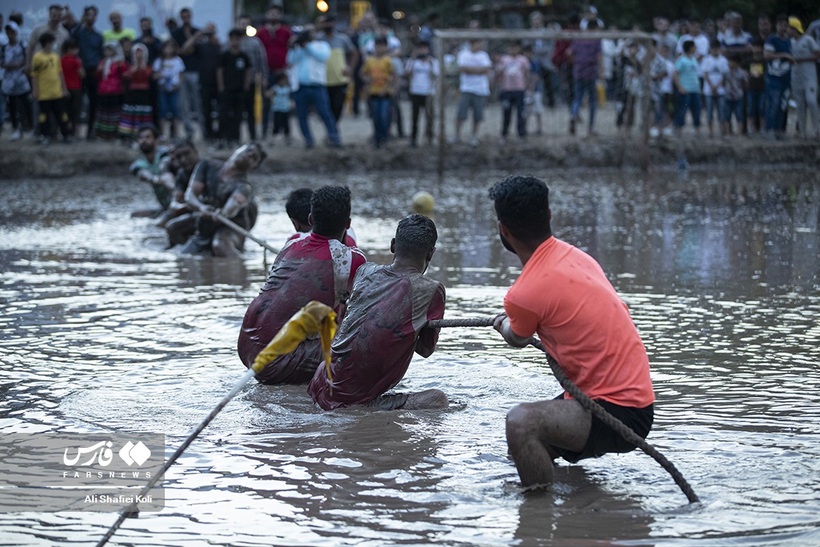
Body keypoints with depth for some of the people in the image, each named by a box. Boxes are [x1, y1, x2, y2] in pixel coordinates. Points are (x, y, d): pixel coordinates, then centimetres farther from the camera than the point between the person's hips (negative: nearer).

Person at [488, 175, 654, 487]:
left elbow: (517, 339, 8)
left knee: (521, 423, -29)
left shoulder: (524, 295, -17)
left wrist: (502, 323, 32)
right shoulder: (573, 255, 5)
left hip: (619, 413, -9)